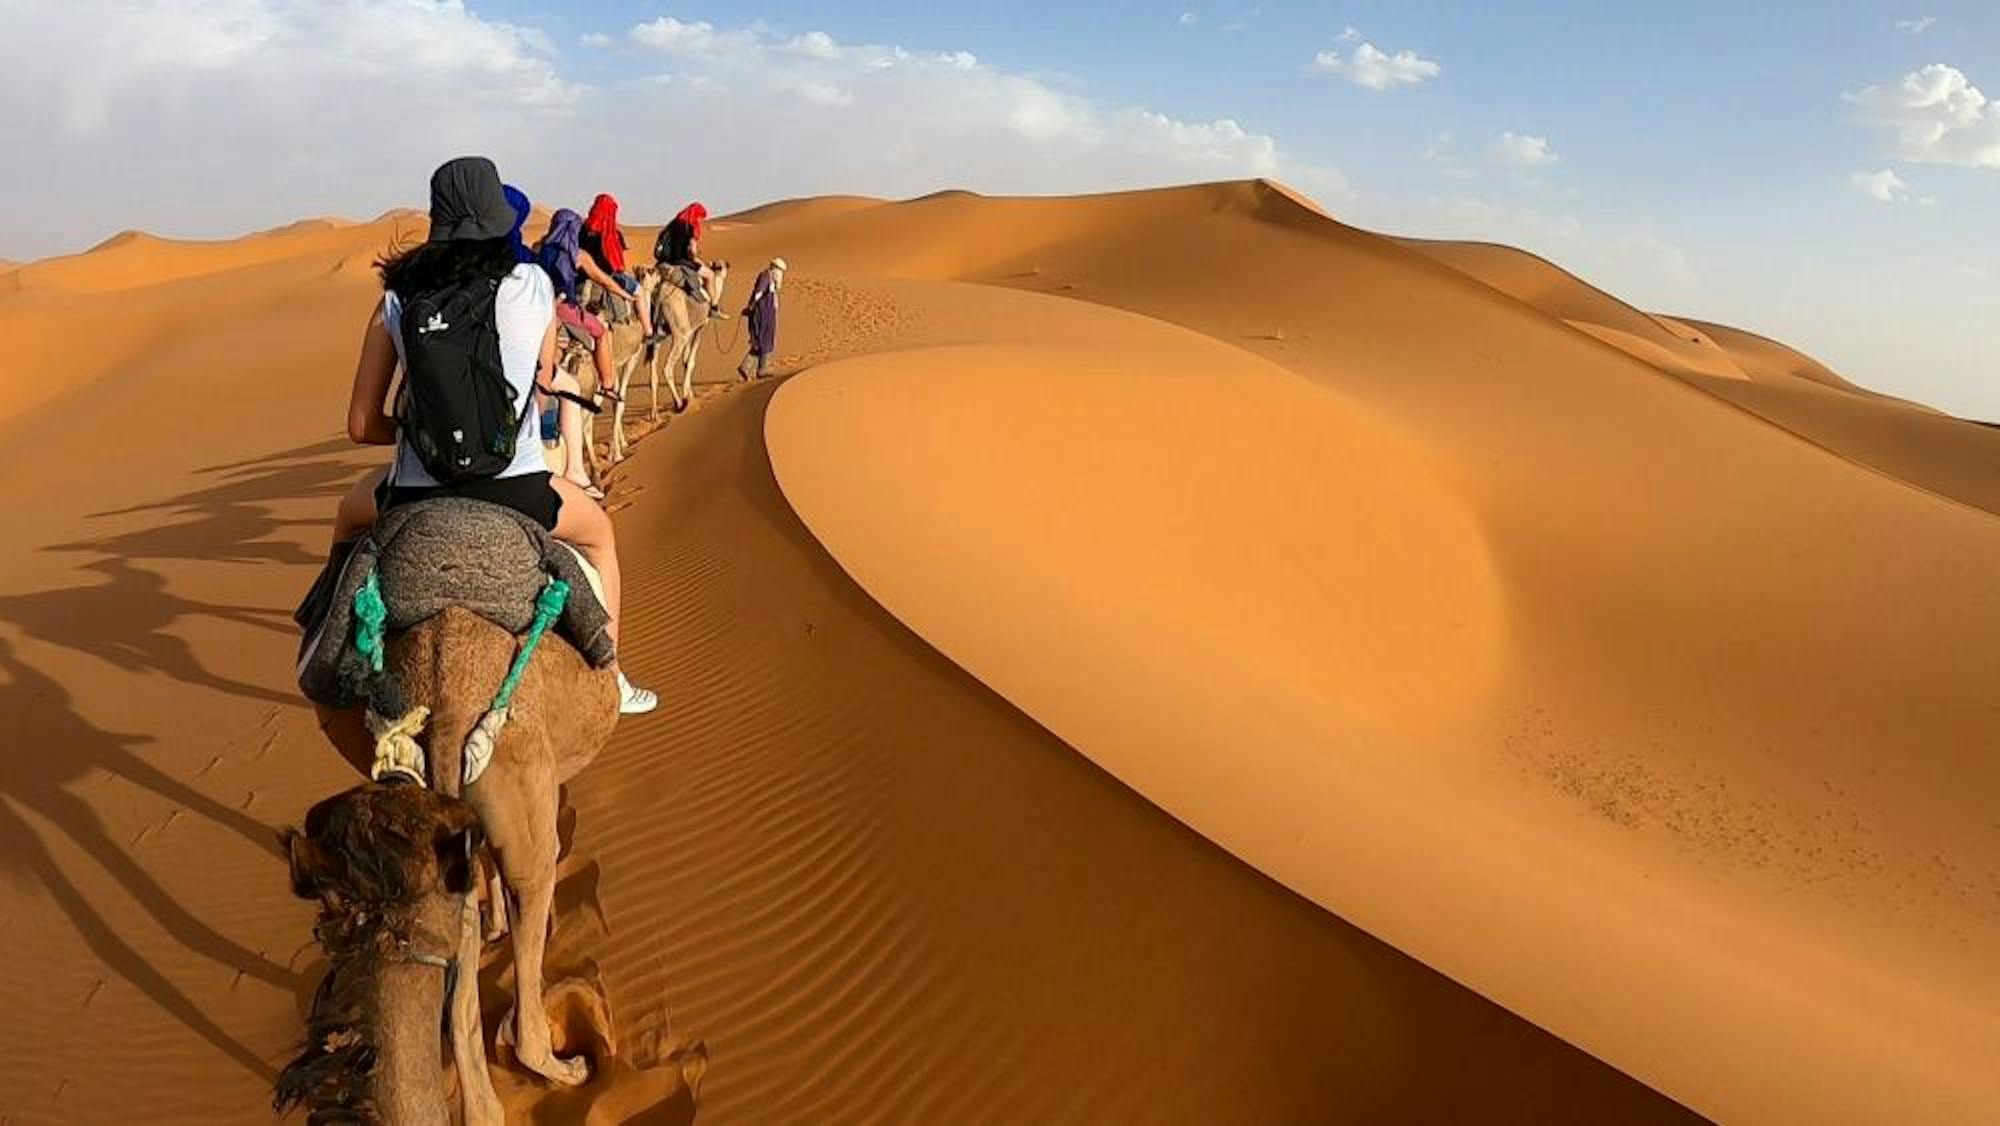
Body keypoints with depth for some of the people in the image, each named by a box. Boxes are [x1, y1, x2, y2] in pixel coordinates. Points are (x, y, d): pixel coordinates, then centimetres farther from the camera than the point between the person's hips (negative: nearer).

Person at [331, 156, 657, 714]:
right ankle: (610, 680, 32)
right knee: (599, 529, 31)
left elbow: (361, 426, 3)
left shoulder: (396, 303, 0)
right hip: (513, 490, -1)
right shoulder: (534, 285, -2)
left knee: (349, 513, 37)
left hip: (417, 495, 2)